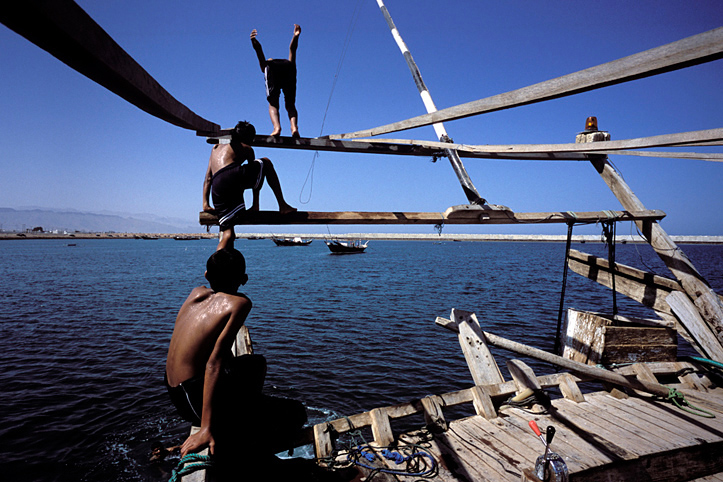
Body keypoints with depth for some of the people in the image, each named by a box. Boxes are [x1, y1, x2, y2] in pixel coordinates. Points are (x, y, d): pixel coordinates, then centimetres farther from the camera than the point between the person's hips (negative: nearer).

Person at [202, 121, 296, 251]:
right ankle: (282, 205, 18)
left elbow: (208, 178, 28)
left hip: (217, 189, 4)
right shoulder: (246, 148, 22)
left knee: (227, 234, 9)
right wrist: (256, 204, 29)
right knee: (266, 162, 23)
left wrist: (205, 203, 22)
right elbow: (254, 174, 23)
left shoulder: (216, 147, 36)